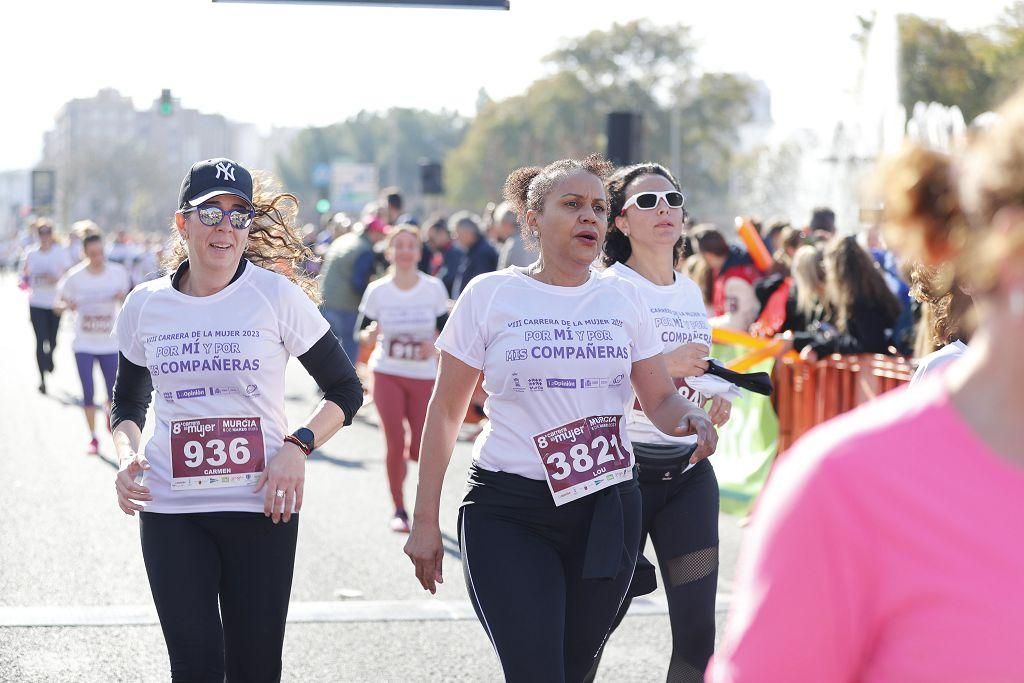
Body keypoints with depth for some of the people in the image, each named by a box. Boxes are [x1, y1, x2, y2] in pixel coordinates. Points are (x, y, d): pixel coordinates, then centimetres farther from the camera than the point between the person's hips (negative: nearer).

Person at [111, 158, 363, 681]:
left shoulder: (277, 296, -3)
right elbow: (128, 404, 20)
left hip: (261, 505, -1)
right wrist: (126, 456, -1)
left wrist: (297, 446, -12)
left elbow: (345, 391, 3)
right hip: (170, 509, 2)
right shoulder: (145, 305, 5)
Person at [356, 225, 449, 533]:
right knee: (395, 444, -8)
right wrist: (369, 335, -21)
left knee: (419, 450, -4)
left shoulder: (434, 288, -4)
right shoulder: (377, 290, -4)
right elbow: (363, 331, 2)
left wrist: (435, 346, -17)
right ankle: (398, 509, 9)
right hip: (387, 374, 0)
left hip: (424, 376, 0)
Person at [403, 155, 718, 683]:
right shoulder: (490, 295, 0)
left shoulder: (622, 298, 8)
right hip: (508, 514, -3)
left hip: (606, 509, 3)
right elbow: (445, 411, 2)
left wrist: (691, 419, -16)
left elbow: (661, 400, 9)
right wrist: (425, 520, 0)